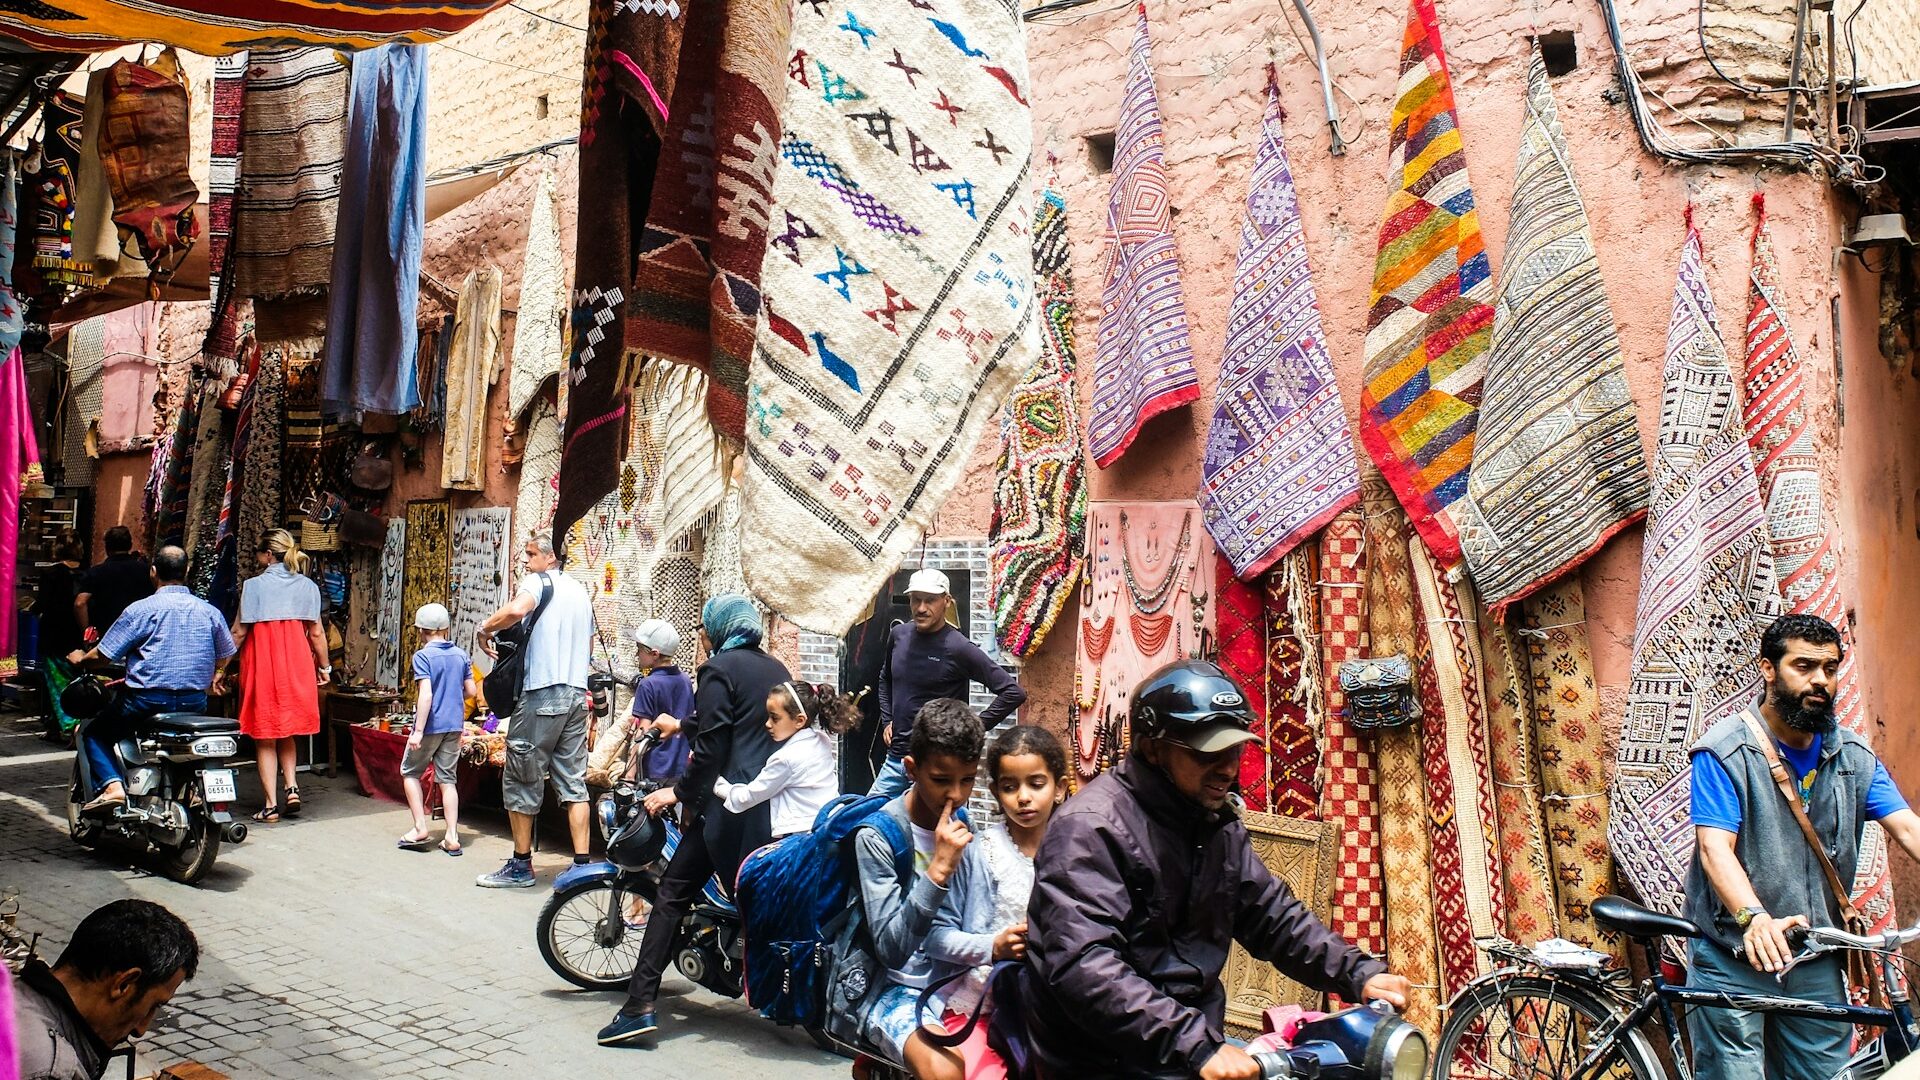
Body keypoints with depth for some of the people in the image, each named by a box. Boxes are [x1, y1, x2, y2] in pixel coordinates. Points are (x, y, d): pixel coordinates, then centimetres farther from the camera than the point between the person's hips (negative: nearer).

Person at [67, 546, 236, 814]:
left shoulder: (140, 610, -8)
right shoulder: (210, 611, 5)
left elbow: (104, 654, -5)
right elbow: (225, 655, 17)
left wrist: (81, 658, 17)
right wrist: (213, 676, 38)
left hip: (148, 701, -4)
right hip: (195, 702, 5)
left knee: (94, 733, 14)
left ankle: (111, 785, -8)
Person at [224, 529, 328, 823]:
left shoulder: (254, 585, -6)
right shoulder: (307, 586, 3)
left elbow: (239, 632, -7)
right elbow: (316, 632, 4)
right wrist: (324, 667, 15)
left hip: (262, 663, -3)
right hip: (296, 663, 3)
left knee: (265, 737, 6)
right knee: (287, 732, 20)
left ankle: (270, 805, 6)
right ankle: (291, 787, 2)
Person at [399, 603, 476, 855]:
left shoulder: (423, 656, -11)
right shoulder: (461, 655, 4)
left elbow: (426, 694, -19)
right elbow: (471, 691, 7)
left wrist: (418, 730, -18)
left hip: (430, 725, -4)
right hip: (454, 725, 5)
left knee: (410, 772, 15)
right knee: (448, 779, 8)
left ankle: (420, 829, 9)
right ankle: (452, 837, 4)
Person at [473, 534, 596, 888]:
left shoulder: (539, 581, -4)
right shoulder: (581, 591, 19)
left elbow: (517, 609, -25)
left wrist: (485, 629, -9)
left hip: (543, 693, -7)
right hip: (577, 694, 7)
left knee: (522, 779, 4)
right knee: (573, 781, 8)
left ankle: (521, 866, 9)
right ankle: (582, 864, 5)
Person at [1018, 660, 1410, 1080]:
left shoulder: (1219, 825, 9)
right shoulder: (1092, 829, -17)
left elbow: (1272, 915, 15)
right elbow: (1083, 967, -26)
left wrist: (1358, 974, 1)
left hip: (1197, 1040, 7)